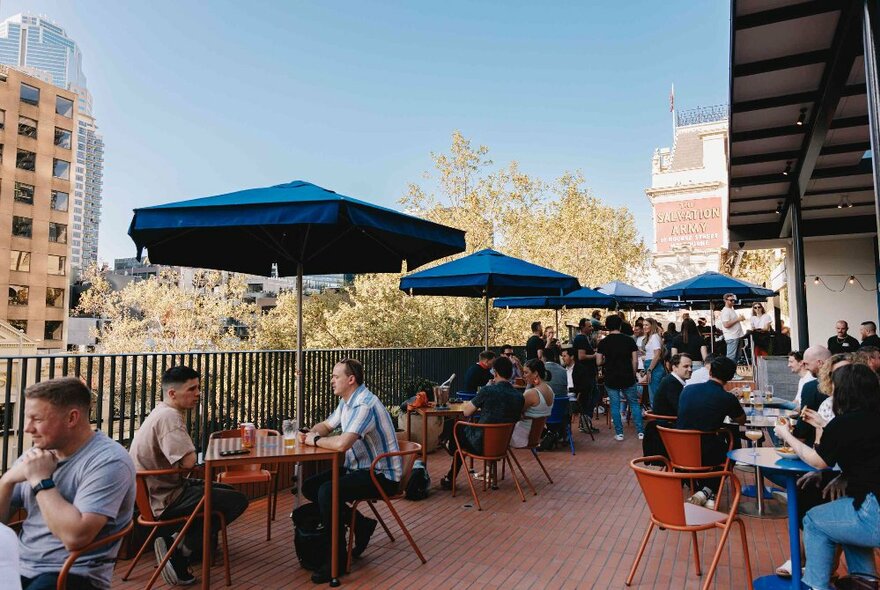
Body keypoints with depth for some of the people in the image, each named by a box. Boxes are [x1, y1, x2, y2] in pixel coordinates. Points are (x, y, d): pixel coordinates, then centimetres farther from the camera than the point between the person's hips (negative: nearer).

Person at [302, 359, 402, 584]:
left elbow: (341, 443, -36)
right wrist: (313, 433, -3)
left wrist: (316, 441, -17)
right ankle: (361, 525, 14)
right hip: (358, 468, 10)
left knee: (327, 491, -28)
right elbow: (326, 425, 21)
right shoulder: (346, 401, 7)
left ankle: (337, 560, -10)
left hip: (382, 475, -10)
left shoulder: (365, 404, -25)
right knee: (310, 487, 6)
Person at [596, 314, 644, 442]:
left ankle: (619, 433, 9)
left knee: (615, 406, 8)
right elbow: (635, 361, -4)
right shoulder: (629, 340, -3)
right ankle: (641, 432, 11)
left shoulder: (603, 342, -4)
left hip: (611, 379, 0)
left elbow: (599, 362, -4)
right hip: (628, 378, 0)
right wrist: (633, 375, 8)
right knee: (635, 404, 12)